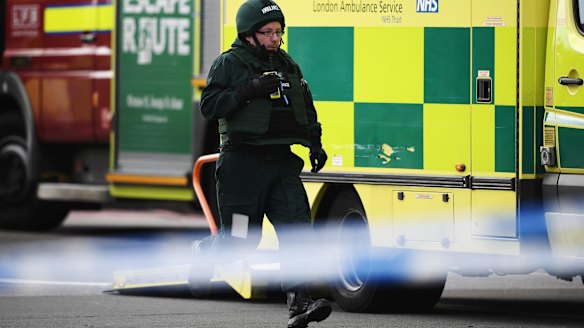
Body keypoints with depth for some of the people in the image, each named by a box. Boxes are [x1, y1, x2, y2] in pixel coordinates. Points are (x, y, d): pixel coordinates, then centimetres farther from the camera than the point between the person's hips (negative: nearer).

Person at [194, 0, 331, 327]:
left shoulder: (288, 65, 15)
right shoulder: (228, 64, -3)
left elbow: (307, 109, 25)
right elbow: (209, 106, -12)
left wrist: (315, 143, 16)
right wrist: (249, 90, -21)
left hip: (282, 164, 5)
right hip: (242, 164, -5)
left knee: (297, 230, -11)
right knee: (240, 237, 0)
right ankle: (203, 253, 34)